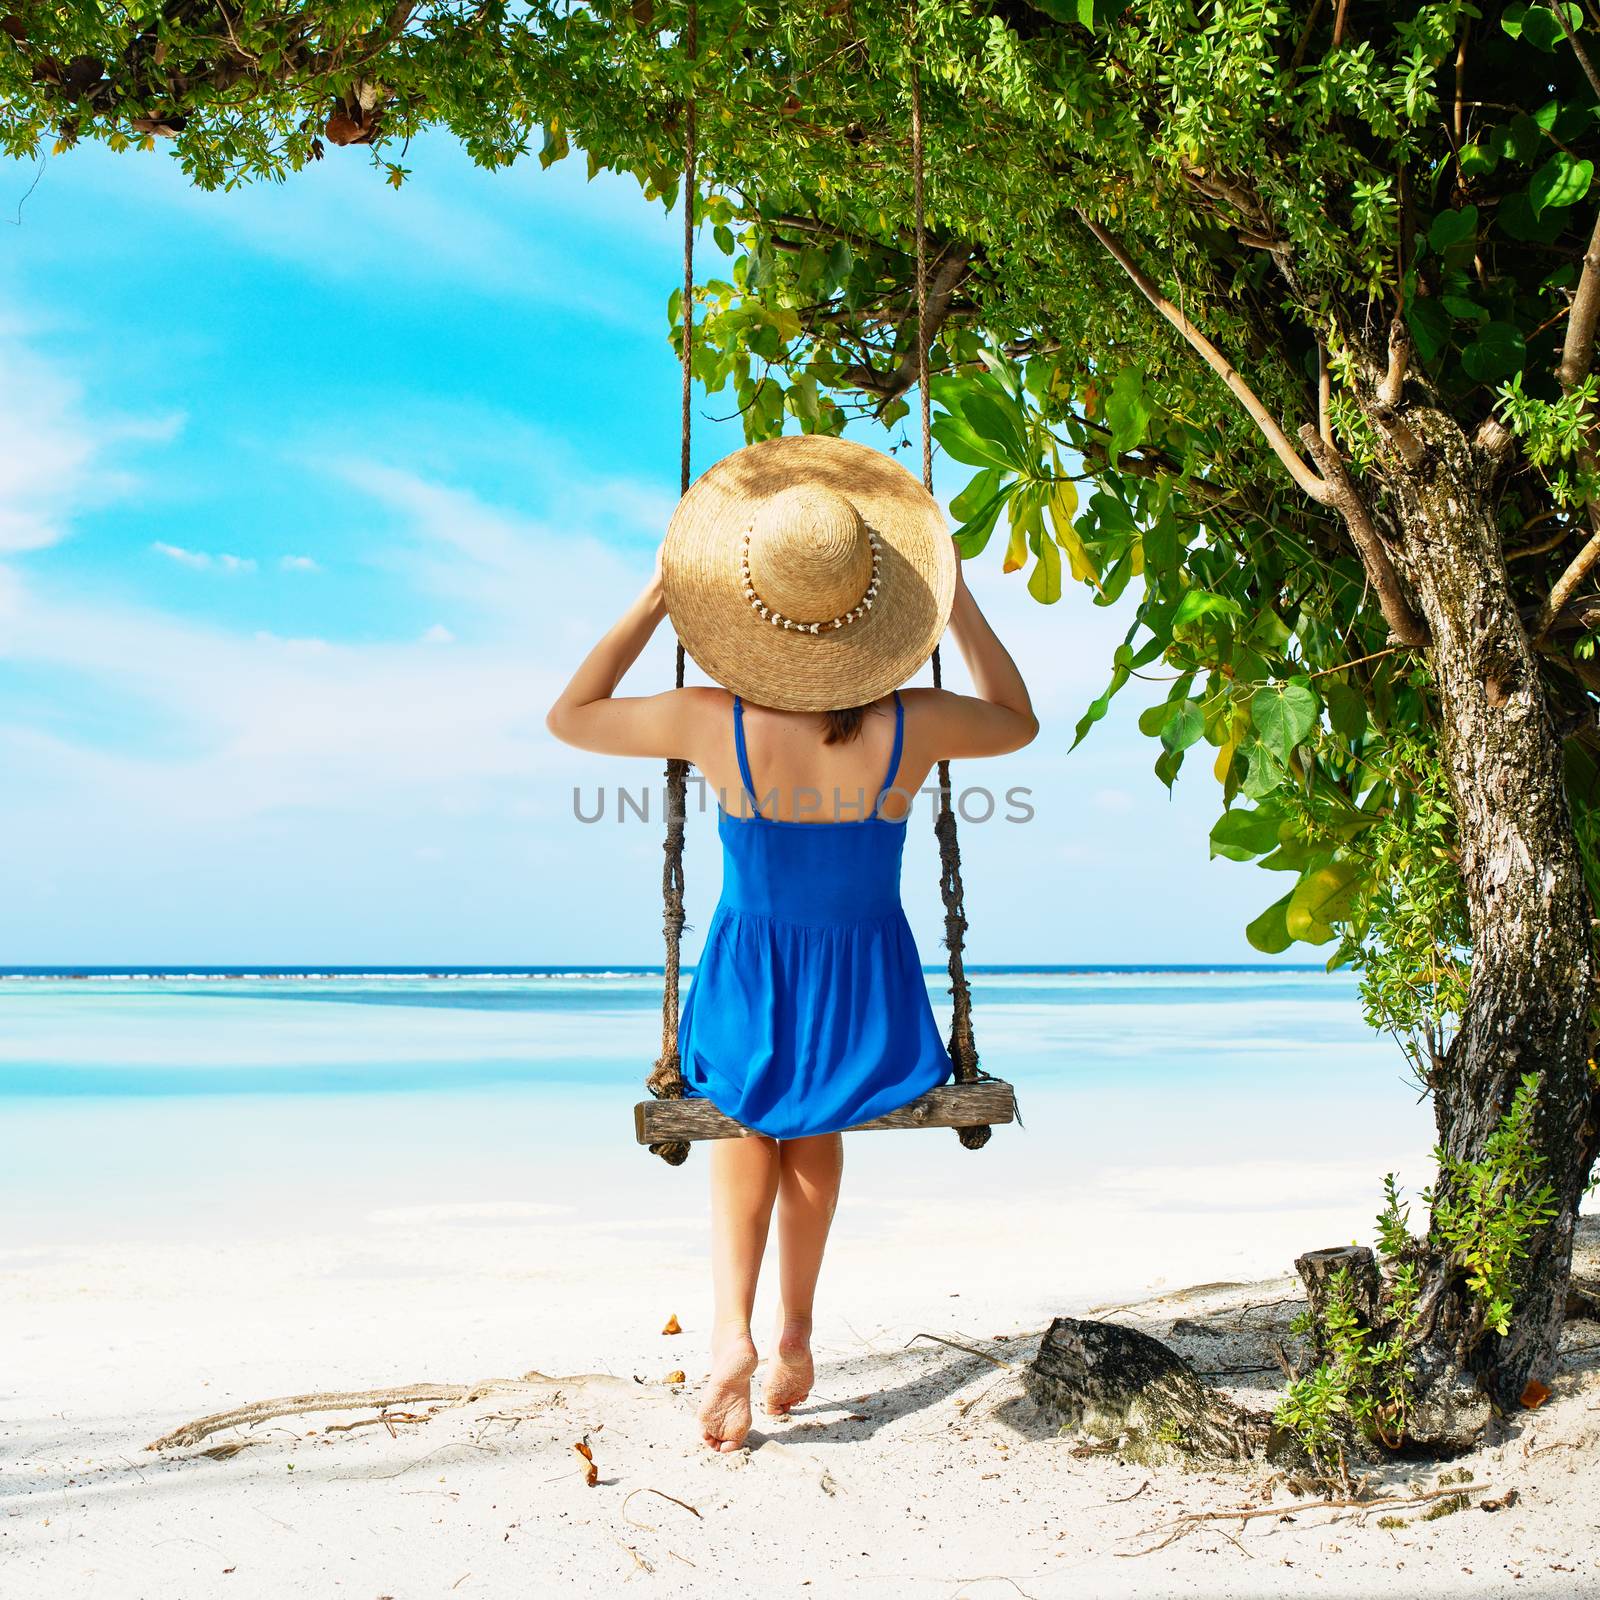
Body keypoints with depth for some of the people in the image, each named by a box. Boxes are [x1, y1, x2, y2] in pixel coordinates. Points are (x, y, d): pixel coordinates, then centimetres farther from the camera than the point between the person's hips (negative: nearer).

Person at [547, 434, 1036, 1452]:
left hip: (751, 979, -1)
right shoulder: (912, 727, -21)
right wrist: (958, 602, 4)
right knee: (816, 1128, 33)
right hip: (866, 991, 1)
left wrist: (653, 603, -3)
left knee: (747, 1126, 30)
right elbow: (1019, 721, 4)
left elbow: (569, 717, -5)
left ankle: (732, 1332, 9)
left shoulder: (716, 724, -24)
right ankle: (796, 1334, 36)